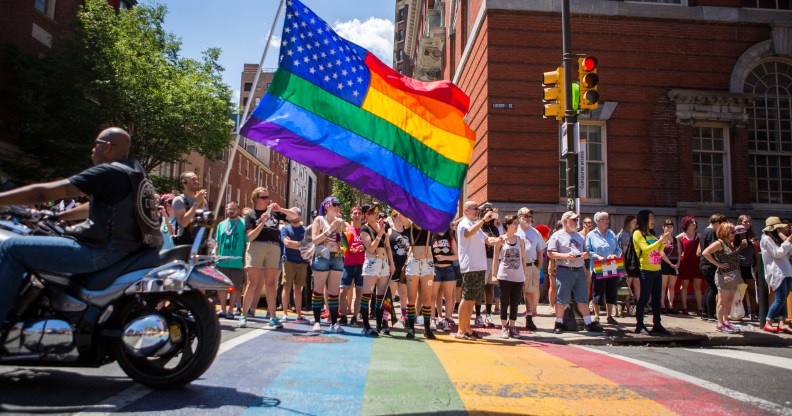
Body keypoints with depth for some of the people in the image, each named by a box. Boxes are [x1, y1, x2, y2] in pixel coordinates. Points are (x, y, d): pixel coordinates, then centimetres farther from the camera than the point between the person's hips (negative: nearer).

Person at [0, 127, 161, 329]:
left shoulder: (108, 172, -14)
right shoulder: (134, 170, 14)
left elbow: (43, 192, -15)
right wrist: (55, 216, 28)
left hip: (103, 252, -10)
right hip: (124, 248, 10)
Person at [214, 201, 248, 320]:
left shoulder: (243, 224, 0)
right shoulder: (221, 224, 13)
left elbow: (248, 243, -2)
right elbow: (217, 243, 16)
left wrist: (246, 261, -7)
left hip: (237, 262, -4)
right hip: (222, 262, 4)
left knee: (236, 287, 1)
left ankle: (230, 310, 13)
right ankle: (223, 309, 19)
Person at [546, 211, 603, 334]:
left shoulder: (579, 236, 20)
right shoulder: (557, 236, -1)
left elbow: (585, 251, 25)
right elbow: (550, 253, -7)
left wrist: (586, 254, 1)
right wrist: (565, 256, -19)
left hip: (579, 270, 6)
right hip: (564, 271, -6)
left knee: (583, 297, 8)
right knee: (562, 299, -2)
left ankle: (588, 322, 15)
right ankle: (559, 323, 8)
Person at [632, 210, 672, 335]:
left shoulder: (652, 234, 17)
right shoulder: (638, 233, -6)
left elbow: (659, 251, 19)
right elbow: (646, 249, -18)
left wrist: (664, 241, 6)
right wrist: (661, 240, -16)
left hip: (657, 269, 8)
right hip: (646, 270, -8)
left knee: (657, 298, 9)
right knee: (644, 298, -5)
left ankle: (657, 325, 15)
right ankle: (639, 325, 1)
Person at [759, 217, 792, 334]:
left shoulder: (777, 238, 22)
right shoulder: (766, 238, -6)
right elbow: (778, 253, -13)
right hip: (776, 272, -9)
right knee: (780, 299, -11)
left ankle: (781, 324, 3)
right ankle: (768, 324, -4)